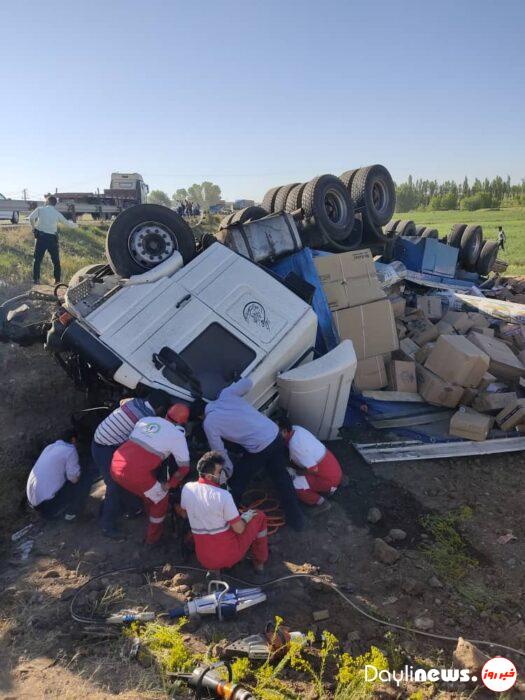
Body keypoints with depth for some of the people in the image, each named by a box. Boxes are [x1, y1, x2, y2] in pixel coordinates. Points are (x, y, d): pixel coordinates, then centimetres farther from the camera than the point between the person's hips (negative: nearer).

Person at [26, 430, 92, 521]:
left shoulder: (50, 447, 13)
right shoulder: (70, 450, -11)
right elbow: (74, 479, -10)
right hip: (49, 504, -8)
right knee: (87, 476, 1)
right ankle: (71, 512, 9)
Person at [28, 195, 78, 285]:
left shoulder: (40, 209, 1)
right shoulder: (57, 214, 6)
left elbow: (31, 217, -13)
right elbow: (67, 223, 16)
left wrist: (33, 228, 2)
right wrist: (74, 224, 37)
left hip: (41, 237, -1)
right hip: (52, 238, 1)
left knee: (37, 259, 6)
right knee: (56, 260, 10)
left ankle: (36, 279, 3)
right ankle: (57, 280, 10)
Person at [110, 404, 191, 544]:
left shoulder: (145, 419, 14)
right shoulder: (177, 435, -1)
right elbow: (184, 467, 2)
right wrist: (169, 485, 14)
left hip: (115, 466, 7)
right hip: (135, 475, -7)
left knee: (149, 490, 34)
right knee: (161, 499, 20)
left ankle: (153, 518, 56)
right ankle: (152, 536, 35)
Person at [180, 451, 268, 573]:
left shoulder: (187, 488, -7)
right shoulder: (223, 495, -23)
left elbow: (183, 514, 12)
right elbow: (239, 529, -14)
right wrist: (245, 517, 6)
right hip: (229, 555, -5)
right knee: (259, 516, 14)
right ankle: (259, 562, 24)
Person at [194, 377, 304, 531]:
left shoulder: (209, 423, -6)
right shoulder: (226, 394, 5)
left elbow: (219, 451, 1)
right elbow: (248, 382, 12)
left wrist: (229, 471, 16)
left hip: (259, 449, -6)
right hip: (275, 435, 7)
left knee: (236, 483, 15)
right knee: (281, 476, 21)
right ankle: (296, 519, 32)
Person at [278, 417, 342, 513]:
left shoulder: (295, 446, -27)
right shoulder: (296, 428, -3)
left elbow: (314, 470, -24)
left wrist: (298, 472, -8)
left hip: (330, 477, -9)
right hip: (333, 469, 9)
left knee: (293, 486, -15)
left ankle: (321, 502, -2)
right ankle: (328, 487, 17)